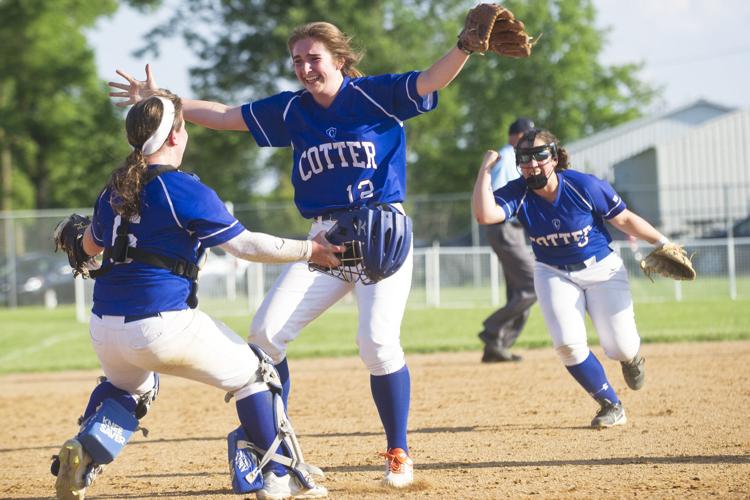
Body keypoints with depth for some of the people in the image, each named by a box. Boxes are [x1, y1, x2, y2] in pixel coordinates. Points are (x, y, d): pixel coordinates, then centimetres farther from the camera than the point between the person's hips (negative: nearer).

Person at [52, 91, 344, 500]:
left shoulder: (115, 189, 10)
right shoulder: (185, 190, -10)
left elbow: (90, 246, 25)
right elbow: (244, 244, -10)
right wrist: (308, 250, -1)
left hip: (105, 328, 6)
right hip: (163, 326, -6)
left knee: (127, 385, 35)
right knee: (251, 373, 13)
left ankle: (85, 447, 5)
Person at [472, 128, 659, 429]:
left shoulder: (584, 186, -19)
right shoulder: (517, 194, -15)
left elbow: (624, 219, -9)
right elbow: (485, 214, -34)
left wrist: (661, 242, -13)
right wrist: (485, 169, -30)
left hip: (601, 269, -2)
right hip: (555, 276, 2)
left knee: (621, 348, -7)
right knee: (568, 344, -18)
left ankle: (631, 357, 36)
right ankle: (611, 406, 3)